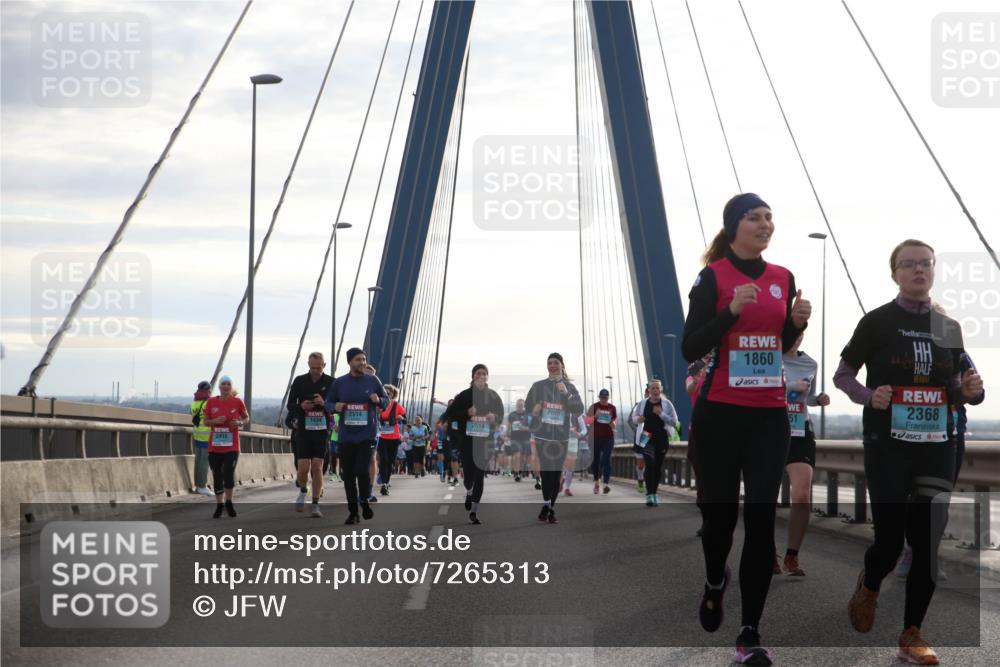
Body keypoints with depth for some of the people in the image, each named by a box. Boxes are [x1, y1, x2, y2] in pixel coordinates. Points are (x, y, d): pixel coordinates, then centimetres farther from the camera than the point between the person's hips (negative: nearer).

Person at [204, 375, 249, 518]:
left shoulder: (237, 402, -2)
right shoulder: (211, 402, 2)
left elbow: (247, 418, 11)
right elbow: (206, 421, 9)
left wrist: (240, 423, -11)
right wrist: (215, 421, -12)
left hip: (232, 446, -2)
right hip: (214, 446, 2)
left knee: (229, 474, -11)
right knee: (217, 476, 6)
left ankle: (229, 503, 11)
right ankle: (219, 505, 20)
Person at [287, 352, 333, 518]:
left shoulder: (331, 382, 0)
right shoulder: (299, 381, 3)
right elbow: (290, 406, 6)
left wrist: (325, 403, -18)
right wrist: (301, 407, -15)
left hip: (322, 430, -1)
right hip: (303, 430, 1)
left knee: (317, 467, -4)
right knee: (303, 467, -4)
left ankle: (315, 504, 4)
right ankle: (302, 491, 27)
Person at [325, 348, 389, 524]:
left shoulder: (373, 380, 3)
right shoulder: (339, 383, 5)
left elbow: (386, 401, 11)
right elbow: (328, 403, 12)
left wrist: (379, 400, -12)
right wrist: (335, 407, -10)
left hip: (366, 435, -2)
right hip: (345, 436, 2)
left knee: (362, 470, -14)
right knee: (348, 475, 4)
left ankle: (365, 502, 12)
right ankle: (353, 511, 17)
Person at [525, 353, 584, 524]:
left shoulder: (569, 387, 3)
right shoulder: (538, 386, 3)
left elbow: (579, 409, -7)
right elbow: (527, 406, 14)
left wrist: (567, 394, -21)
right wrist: (534, 410, -9)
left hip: (561, 437, 1)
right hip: (542, 435, -1)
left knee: (556, 473, 5)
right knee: (545, 471, -13)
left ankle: (551, 508, 12)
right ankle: (546, 504, -15)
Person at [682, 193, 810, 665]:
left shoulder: (783, 278, 8)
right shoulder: (712, 277, -6)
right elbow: (690, 349, -11)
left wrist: (798, 323, -2)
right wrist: (732, 310, -22)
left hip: (770, 414, 3)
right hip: (721, 412, -3)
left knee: (762, 522, -4)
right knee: (721, 511, 6)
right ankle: (715, 583, 40)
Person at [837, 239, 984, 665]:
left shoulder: (949, 327, 9)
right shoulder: (877, 322, -4)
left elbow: (953, 389, 18)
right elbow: (841, 376, 0)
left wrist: (968, 391, -5)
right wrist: (869, 396, -19)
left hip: (937, 447, 4)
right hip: (888, 446, -4)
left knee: (928, 543, 1)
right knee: (890, 538, -6)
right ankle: (868, 589, 28)